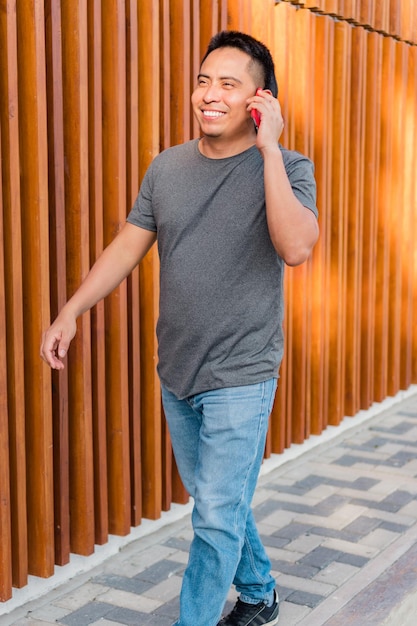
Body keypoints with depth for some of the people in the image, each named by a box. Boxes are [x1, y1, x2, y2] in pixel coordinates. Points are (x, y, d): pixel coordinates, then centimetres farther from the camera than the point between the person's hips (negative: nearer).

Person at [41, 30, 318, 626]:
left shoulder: (286, 169, -11)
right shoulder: (168, 167, 4)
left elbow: (296, 248, -29)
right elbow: (128, 245, 7)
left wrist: (269, 149, -27)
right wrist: (70, 312, 1)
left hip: (240, 379, -5)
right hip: (177, 374, 6)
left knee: (217, 517, -1)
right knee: (217, 503, 20)